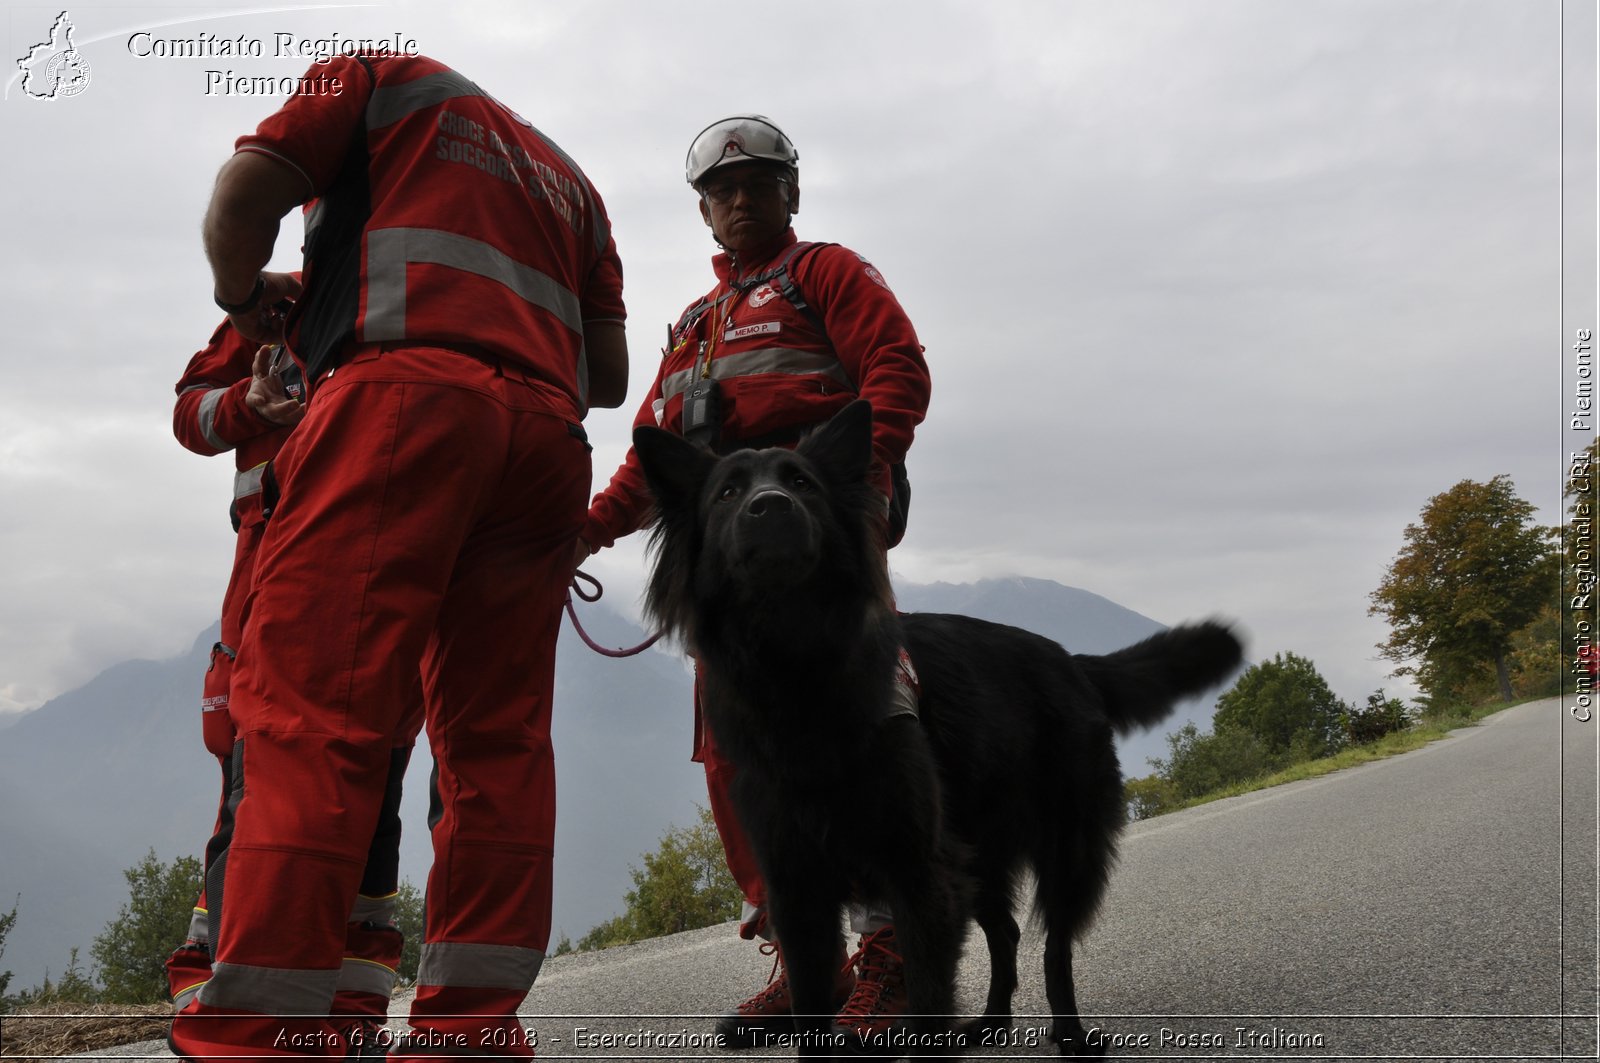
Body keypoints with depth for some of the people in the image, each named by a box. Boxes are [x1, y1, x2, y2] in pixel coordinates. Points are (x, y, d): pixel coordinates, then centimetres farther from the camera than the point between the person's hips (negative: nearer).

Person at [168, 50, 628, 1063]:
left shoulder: (384, 76, 21)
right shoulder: (567, 175, 35)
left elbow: (241, 197, 7)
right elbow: (610, 375, 25)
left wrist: (246, 296, 25)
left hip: (407, 389, -6)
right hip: (544, 433, 6)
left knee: (310, 703, -13)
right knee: (498, 731, 4)